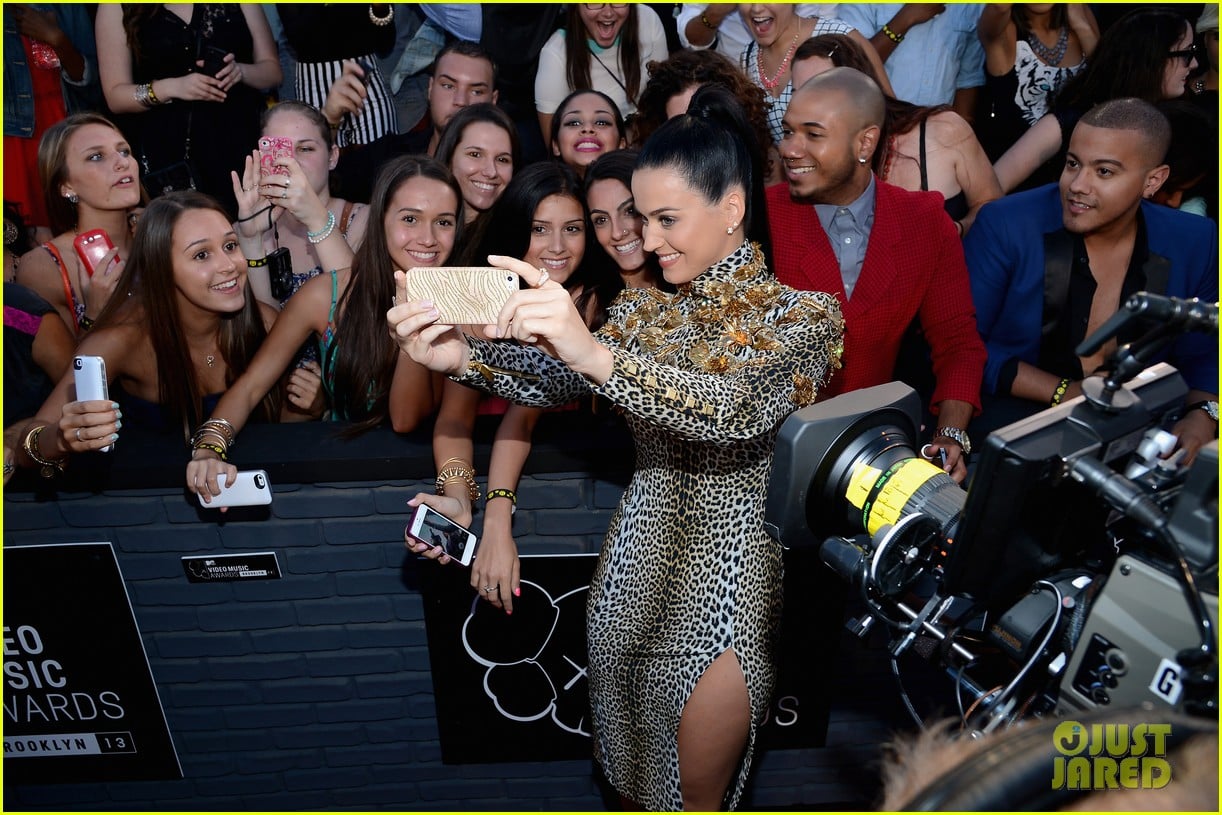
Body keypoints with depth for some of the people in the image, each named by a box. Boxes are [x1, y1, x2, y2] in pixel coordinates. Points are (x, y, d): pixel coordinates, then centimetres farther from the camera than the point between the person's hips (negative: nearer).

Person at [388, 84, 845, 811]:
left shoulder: (803, 314, -9)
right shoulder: (642, 308, 7)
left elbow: (738, 409, -28)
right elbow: (555, 379, -8)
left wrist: (597, 354, -41)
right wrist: (462, 356, -28)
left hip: (737, 564, -4)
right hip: (641, 559, 5)